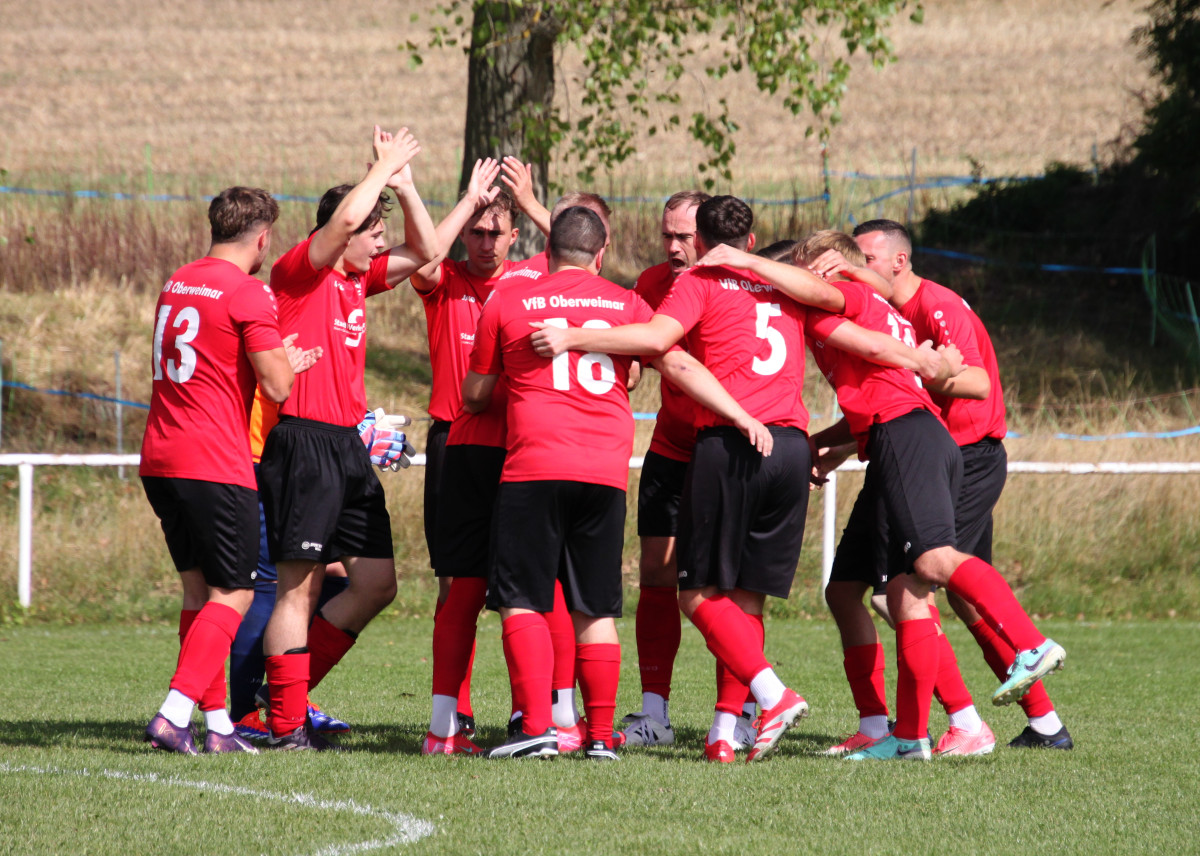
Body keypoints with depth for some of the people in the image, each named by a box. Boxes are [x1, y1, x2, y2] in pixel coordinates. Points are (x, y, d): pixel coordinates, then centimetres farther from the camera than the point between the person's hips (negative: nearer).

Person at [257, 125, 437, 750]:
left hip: (347, 446, 9)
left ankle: (292, 687, 16)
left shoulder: (360, 279, 16)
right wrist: (383, 169, -10)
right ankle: (285, 723, -4)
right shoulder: (301, 271, -7)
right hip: (303, 438, -9)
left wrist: (404, 185, 9)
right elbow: (345, 218, -24)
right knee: (299, 586, -7)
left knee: (376, 582, 7)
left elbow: (424, 252, 22)